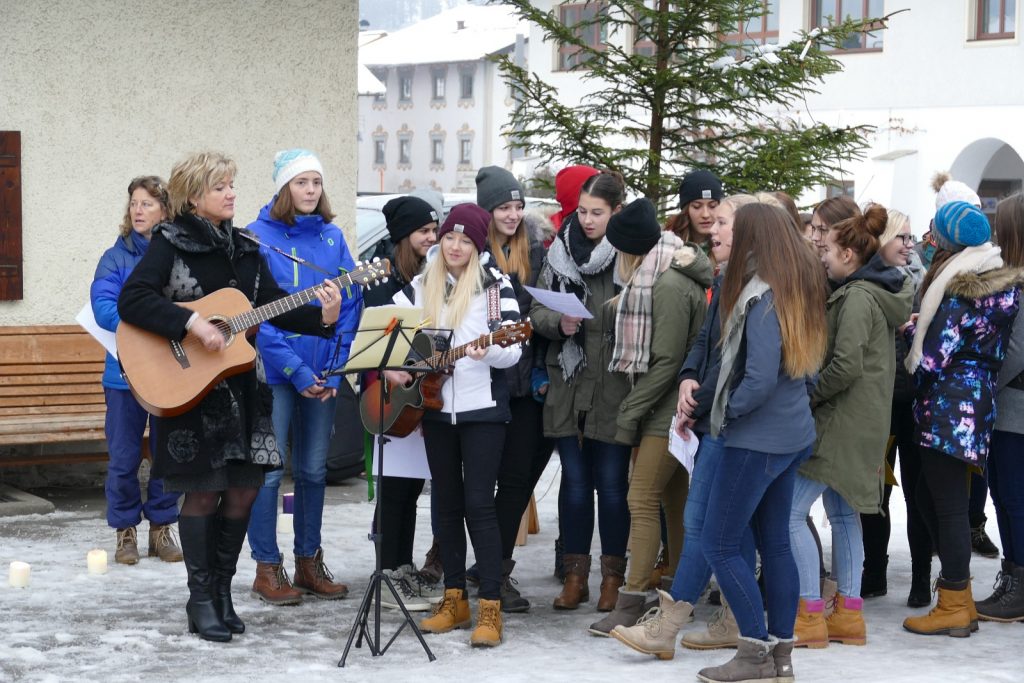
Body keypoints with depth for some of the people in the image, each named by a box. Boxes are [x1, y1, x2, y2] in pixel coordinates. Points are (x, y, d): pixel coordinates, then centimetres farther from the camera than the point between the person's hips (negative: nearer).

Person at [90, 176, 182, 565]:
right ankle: (125, 531, 17)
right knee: (124, 456, 3)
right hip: (126, 372, -1)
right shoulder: (117, 257, 0)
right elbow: (102, 306, -12)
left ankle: (161, 527, 20)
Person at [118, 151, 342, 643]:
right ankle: (201, 601, 7)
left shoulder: (244, 250, 12)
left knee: (244, 488, 5)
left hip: (240, 384, 6)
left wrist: (322, 317, -9)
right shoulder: (171, 242, -7)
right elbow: (131, 301, -18)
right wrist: (191, 324, -26)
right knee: (204, 490, -3)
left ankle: (223, 591, 18)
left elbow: (273, 306, 8)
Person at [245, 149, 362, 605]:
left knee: (314, 469, 11)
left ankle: (309, 562, 21)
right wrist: (298, 371, -16)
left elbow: (351, 304, 8)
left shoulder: (332, 237, 8)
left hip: (324, 374, 5)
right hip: (274, 372, -5)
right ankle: (267, 568, 9)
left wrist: (335, 368, -4)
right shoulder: (258, 237, -7)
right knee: (269, 470, 0)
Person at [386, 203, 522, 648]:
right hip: (435, 407, 5)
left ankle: (490, 608, -7)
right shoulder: (420, 287, 9)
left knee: (478, 503, -8)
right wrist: (389, 366, -2)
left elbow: (512, 351, -10)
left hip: (482, 409, -5)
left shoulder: (495, 286, -4)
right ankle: (454, 599, 18)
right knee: (447, 503, 10)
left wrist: (488, 351, -31)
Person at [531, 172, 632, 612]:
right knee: (574, 481, 8)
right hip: (569, 385, 3)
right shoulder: (561, 250, 7)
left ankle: (613, 577, 17)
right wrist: (559, 323, -10)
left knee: (612, 484, 4)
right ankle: (575, 575, 18)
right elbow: (537, 310, 8)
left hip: (615, 389, -3)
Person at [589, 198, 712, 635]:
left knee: (642, 501, -10)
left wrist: (632, 411, -14)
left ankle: (631, 605, -10)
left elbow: (667, 361, -19)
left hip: (668, 408, -10)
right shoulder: (656, 278, 13)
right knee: (674, 501, 14)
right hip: (670, 408, 10)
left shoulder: (669, 285, -18)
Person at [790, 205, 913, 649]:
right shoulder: (878, 293, 14)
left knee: (792, 513, -8)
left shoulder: (857, 297, -16)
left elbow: (847, 364, -24)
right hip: (863, 421, 10)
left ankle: (810, 616, -6)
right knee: (843, 513, 14)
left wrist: (811, 394, -11)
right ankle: (849, 614, 18)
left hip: (839, 421, -10)